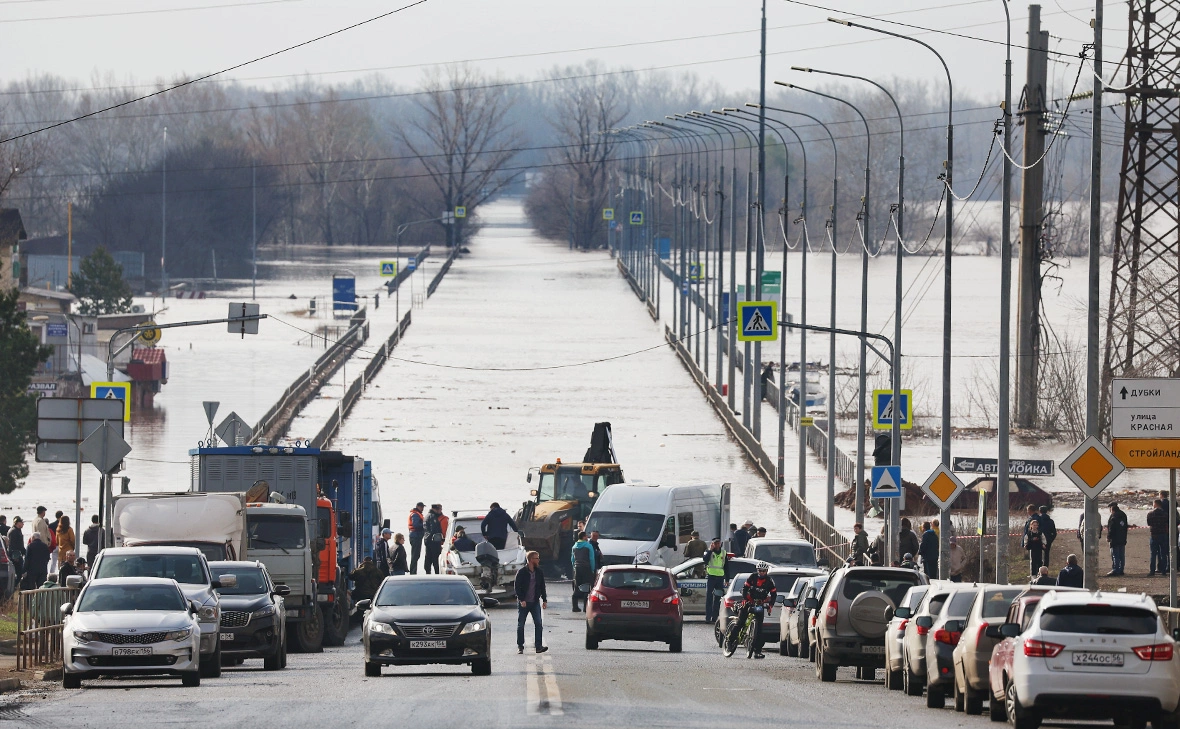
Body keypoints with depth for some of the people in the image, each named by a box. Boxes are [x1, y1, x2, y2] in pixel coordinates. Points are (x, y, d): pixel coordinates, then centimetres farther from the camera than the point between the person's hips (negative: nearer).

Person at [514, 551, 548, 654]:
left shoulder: (539, 572, 6)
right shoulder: (522, 572, -7)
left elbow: (542, 587, 13)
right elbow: (516, 587, -8)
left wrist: (544, 600, 8)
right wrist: (521, 600, -16)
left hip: (535, 602, 3)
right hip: (523, 603, -3)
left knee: (538, 623, -8)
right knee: (520, 625, 3)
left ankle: (539, 646, -9)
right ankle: (520, 646, 13)